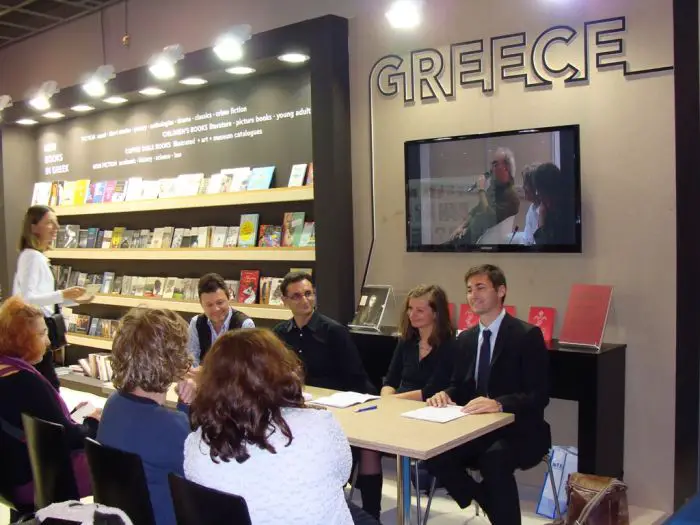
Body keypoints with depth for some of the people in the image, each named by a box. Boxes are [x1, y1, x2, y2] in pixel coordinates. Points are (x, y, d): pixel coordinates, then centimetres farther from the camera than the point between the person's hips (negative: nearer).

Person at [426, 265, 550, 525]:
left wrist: (499, 403, -33)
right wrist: (445, 394, -10)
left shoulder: (527, 335, -9)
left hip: (518, 432, -6)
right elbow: (459, 386, 14)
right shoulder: (466, 338, 11)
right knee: (435, 453, -20)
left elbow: (539, 395, -15)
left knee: (494, 459, -36)